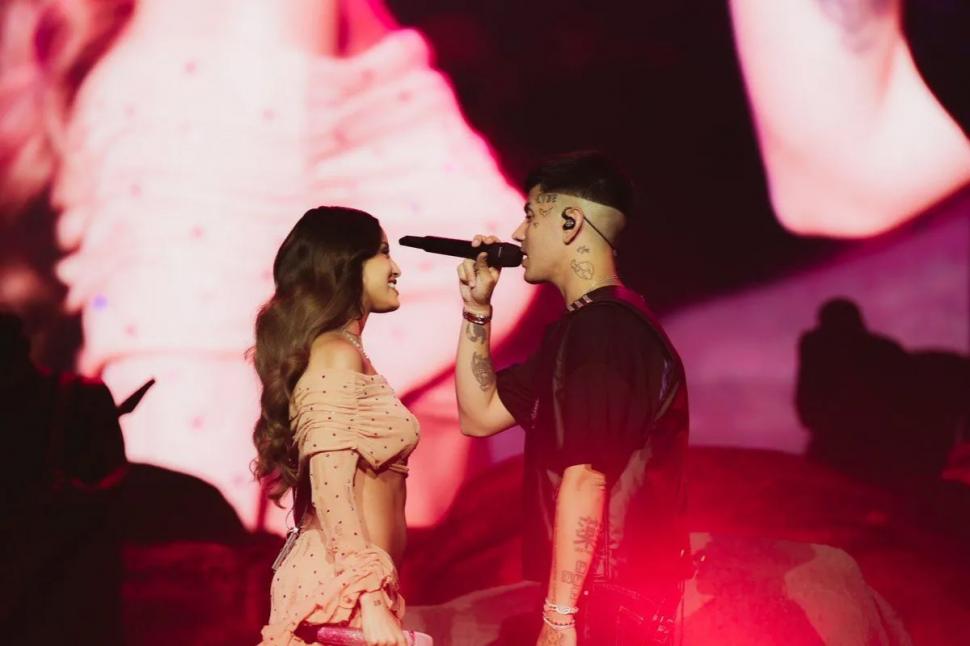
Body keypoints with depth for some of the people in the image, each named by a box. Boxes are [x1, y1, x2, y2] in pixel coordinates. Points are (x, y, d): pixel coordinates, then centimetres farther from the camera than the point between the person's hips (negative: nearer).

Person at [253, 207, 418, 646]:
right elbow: (330, 487, -20)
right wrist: (371, 599, -26)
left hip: (347, 580, 9)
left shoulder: (341, 353, 19)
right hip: (344, 582, -9)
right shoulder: (338, 354, -10)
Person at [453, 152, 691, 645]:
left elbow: (584, 480, -23)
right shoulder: (577, 327, 15)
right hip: (604, 598, 10)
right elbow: (480, 414, 20)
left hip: (611, 603, -10)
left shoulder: (601, 330, -17)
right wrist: (476, 310, 12)